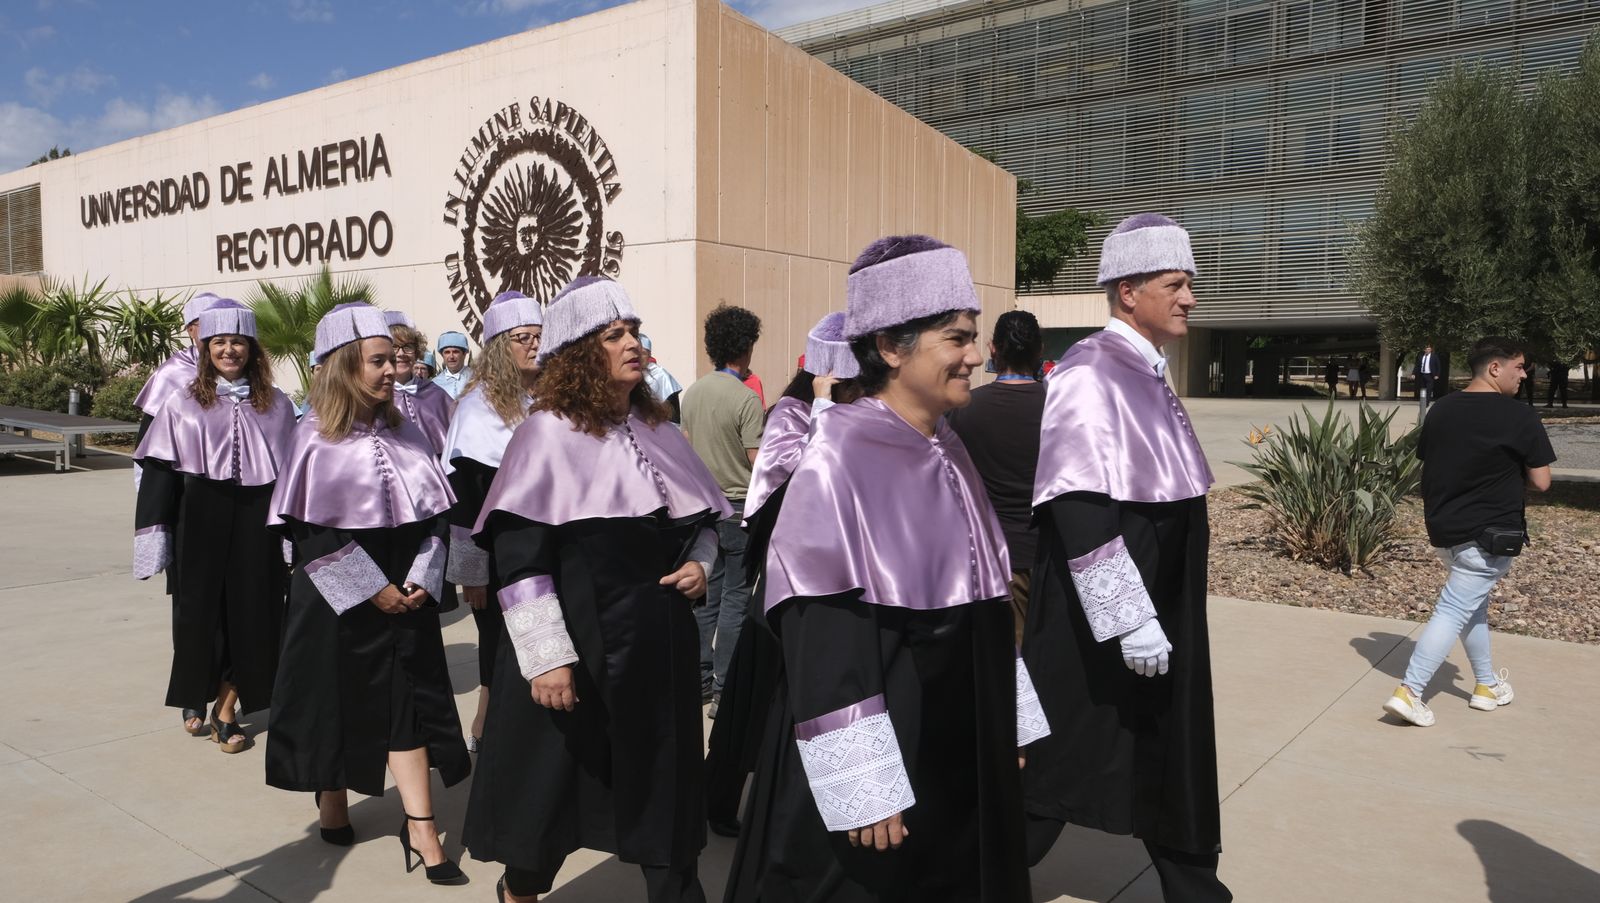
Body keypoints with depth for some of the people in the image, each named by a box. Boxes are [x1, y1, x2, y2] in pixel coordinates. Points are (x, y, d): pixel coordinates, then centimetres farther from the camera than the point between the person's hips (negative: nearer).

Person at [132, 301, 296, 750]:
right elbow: (159, 472, 0)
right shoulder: (183, 405, 1)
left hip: (257, 524, 1)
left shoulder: (276, 406, 5)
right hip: (201, 521, -1)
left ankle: (226, 712, 17)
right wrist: (155, 534, -5)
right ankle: (195, 697, 30)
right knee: (201, 612, 7)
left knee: (248, 615, 4)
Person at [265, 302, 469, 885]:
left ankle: (421, 829, 6)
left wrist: (420, 581, -8)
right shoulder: (316, 438, -8)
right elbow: (311, 531, -11)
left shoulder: (404, 432, 3)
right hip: (337, 601, -3)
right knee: (335, 700, 11)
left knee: (409, 701, 2)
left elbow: (436, 512, 4)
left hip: (406, 595, 3)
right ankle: (333, 806, 33)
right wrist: (372, 589, -14)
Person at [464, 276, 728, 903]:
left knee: (663, 783, 13)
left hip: (658, 646, 5)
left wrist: (700, 562, -2)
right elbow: (518, 557, -15)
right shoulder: (547, 433, -10)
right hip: (576, 647, -4)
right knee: (550, 782, 12)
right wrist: (546, 657, -19)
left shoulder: (658, 432, 7)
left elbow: (703, 518, 19)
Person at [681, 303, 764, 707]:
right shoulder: (746, 398, -16)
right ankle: (725, 687, 4)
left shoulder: (692, 392, 5)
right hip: (739, 507, -7)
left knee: (706, 594, 14)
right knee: (736, 598, 1)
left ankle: (700, 678, 22)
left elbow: (686, 449, 12)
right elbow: (758, 460, -17)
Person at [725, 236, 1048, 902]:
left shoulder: (948, 453, 4)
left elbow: (982, 602, 11)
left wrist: (1008, 722, 14)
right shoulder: (839, 459, -20)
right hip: (881, 744, -7)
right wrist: (862, 789, -20)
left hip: (962, 745, 8)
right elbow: (820, 644, -20)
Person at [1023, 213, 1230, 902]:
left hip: (1161, 611, 9)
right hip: (1097, 622, -9)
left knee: (1172, 755, 18)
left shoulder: (1149, 375, 10)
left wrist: (1159, 615, 20)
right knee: (1059, 763, 4)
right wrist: (1129, 619, -24)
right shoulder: (1091, 374, -19)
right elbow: (1079, 511, -25)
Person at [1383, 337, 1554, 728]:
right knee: (1455, 610, -5)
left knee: (1473, 604, 22)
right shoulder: (1518, 417, -13)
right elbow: (1541, 482, -10)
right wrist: (1512, 471, 10)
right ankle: (1409, 692, -10)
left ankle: (1487, 685, 34)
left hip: (1442, 529, 7)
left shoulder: (1441, 409, 6)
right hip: (1488, 535, -7)